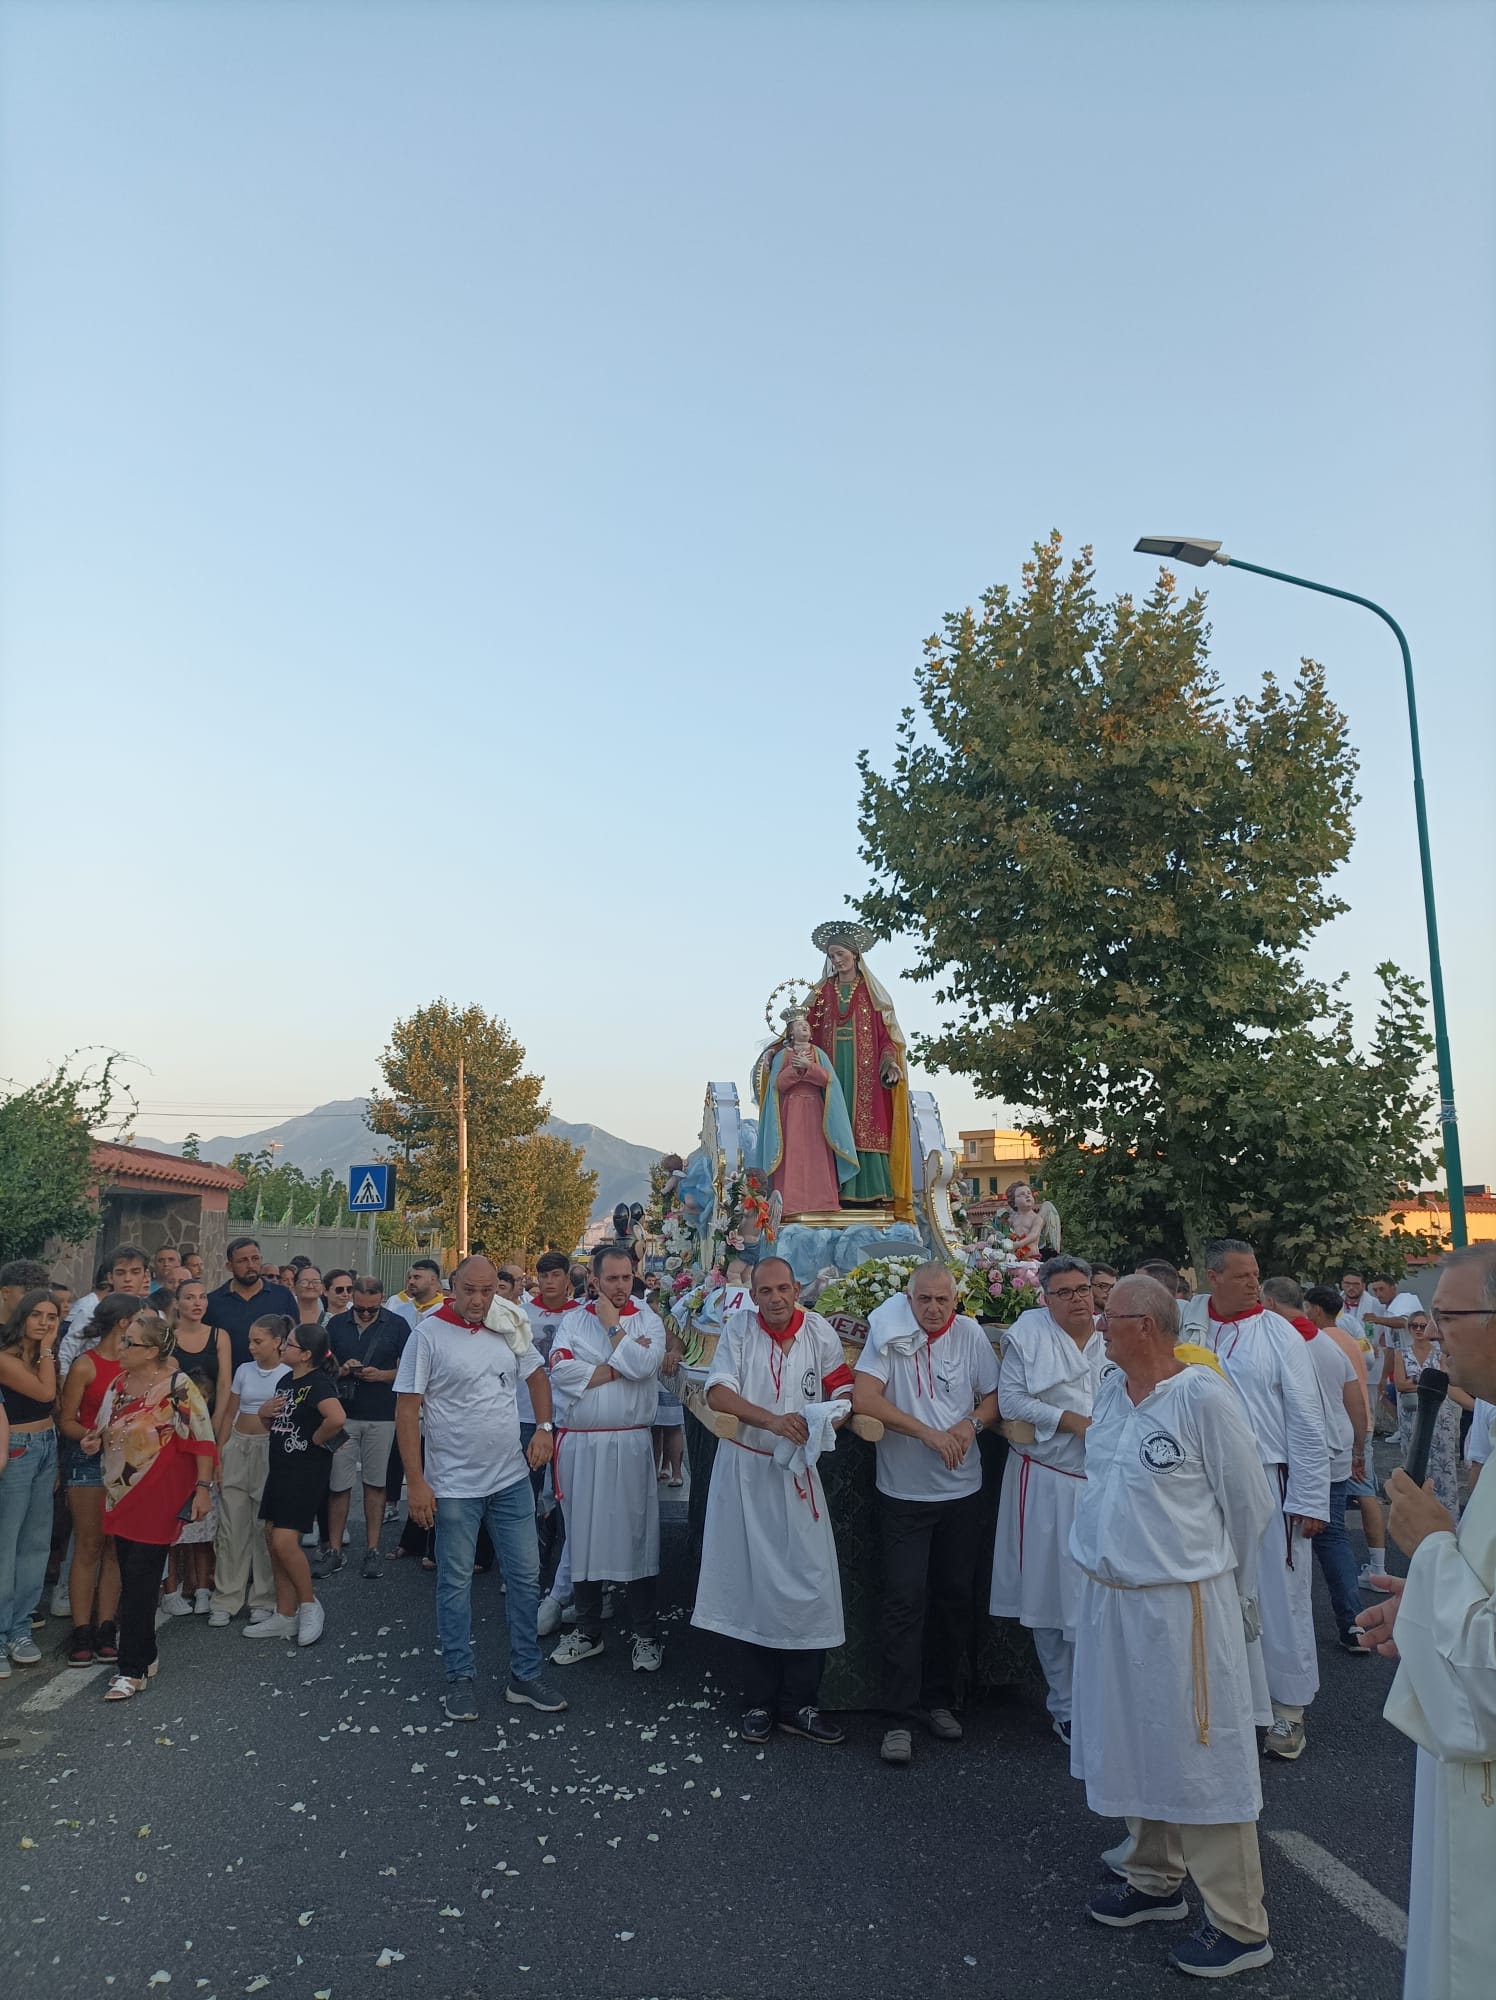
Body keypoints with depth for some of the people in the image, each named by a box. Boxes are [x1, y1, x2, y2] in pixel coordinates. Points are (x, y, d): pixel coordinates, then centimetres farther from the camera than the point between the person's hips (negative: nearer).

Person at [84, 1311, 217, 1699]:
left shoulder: (177, 1386, -16)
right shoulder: (119, 1383, 7)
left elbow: (202, 1440, -16)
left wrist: (203, 1488, -18)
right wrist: (96, 1441, 0)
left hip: (159, 1497, -7)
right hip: (121, 1493, 7)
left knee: (140, 1582, -4)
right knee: (131, 1576, 14)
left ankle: (131, 1670, 4)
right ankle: (145, 1655, 29)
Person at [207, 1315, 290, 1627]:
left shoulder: (289, 1375, -4)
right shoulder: (244, 1371, 8)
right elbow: (229, 1415, 11)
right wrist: (218, 1457, 7)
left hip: (270, 1450, -4)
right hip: (237, 1448, 4)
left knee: (266, 1526, 2)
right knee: (231, 1525, 4)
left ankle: (264, 1599, 14)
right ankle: (226, 1598, 13)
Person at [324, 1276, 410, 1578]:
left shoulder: (397, 1325, -1)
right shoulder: (337, 1324, 6)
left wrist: (382, 1375, -15)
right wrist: (341, 1370, -9)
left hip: (381, 1416, -1)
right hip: (342, 1413, 2)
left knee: (375, 1484, 6)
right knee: (338, 1484, 3)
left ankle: (372, 1551, 14)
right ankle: (334, 1550, 15)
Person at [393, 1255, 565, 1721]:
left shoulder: (509, 1328, 2)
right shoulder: (428, 1335, -12)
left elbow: (537, 1373, 18)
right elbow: (407, 1410, -11)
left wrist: (544, 1427, 4)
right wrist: (416, 1482, -14)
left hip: (512, 1479, 5)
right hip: (454, 1485, -4)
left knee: (525, 1577, 9)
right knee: (456, 1583, 9)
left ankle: (524, 1675, 24)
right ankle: (460, 1678, 26)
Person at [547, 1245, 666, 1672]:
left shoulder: (647, 1320, 2)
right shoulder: (574, 1320, 6)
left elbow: (645, 1365, -16)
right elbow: (561, 1371, -8)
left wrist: (613, 1325, -7)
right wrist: (616, 1368, -11)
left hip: (630, 1443, -2)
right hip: (581, 1442, 2)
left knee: (637, 1535, 2)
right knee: (582, 1536, 10)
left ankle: (646, 1635, 16)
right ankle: (587, 1630, 26)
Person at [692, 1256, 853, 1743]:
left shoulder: (819, 1333, -2)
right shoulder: (740, 1328, -5)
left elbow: (844, 1394, 3)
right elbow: (719, 1392, -14)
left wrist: (825, 1421, -19)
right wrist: (773, 1420, -27)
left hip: (798, 1471, 1)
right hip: (745, 1469, 0)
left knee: (808, 1585, -1)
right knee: (752, 1585, 7)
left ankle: (799, 1703, 14)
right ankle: (759, 1702, 21)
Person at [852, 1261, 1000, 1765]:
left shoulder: (970, 1334, -1)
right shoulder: (890, 1336, -9)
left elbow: (994, 1397, 7)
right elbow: (864, 1399, -18)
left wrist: (970, 1425, -14)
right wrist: (929, 1432, -21)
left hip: (962, 1491, 3)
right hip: (904, 1492, -3)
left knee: (955, 1596, 12)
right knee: (904, 1601, -4)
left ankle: (938, 1699, 29)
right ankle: (898, 1718, 5)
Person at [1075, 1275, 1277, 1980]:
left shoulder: (1204, 1396, -18)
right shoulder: (1111, 1390, 3)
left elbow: (1251, 1505, -7)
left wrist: (1231, 1592, 5)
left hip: (1181, 1605, -7)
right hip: (1108, 1599, 7)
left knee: (1201, 1758, 4)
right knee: (1133, 1744, 19)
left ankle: (1239, 1926, 20)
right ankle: (1155, 1880, 39)